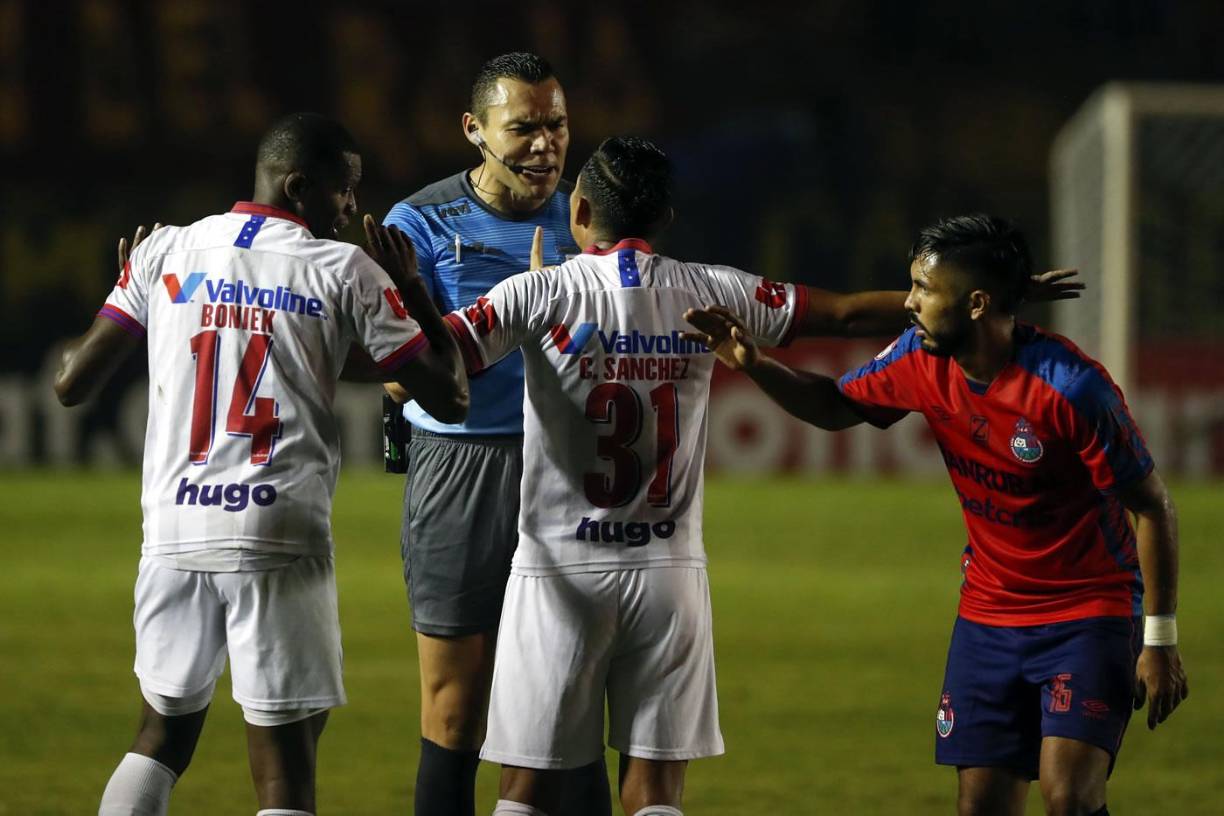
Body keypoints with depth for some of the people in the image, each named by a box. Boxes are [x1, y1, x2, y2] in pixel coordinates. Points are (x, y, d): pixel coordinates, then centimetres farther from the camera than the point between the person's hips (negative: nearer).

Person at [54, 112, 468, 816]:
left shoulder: (165, 253, 7)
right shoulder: (345, 270, 0)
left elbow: (73, 383, 9)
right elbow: (450, 399, 3)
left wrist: (125, 287, 26)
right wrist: (413, 288, 16)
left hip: (174, 531, 4)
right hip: (279, 540, -4)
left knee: (165, 733, 21)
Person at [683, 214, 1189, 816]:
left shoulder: (1070, 387, -23)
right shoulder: (921, 360, -5)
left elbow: (1153, 507, -14)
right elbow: (836, 406, 16)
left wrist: (1160, 637, -13)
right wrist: (754, 366, -1)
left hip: (1087, 614, -6)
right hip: (989, 609, 6)